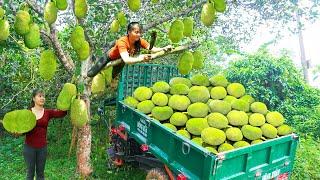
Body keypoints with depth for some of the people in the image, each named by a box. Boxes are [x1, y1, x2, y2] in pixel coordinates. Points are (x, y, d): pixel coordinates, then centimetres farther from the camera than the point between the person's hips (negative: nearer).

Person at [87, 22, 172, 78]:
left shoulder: (140, 41, -27)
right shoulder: (122, 41, -42)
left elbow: (153, 49, -39)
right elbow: (126, 59, -56)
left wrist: (164, 48, -59)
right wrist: (140, 59, -74)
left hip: (120, 61, 5)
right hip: (109, 58, -5)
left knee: (113, 76, 24)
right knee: (91, 74, -2)